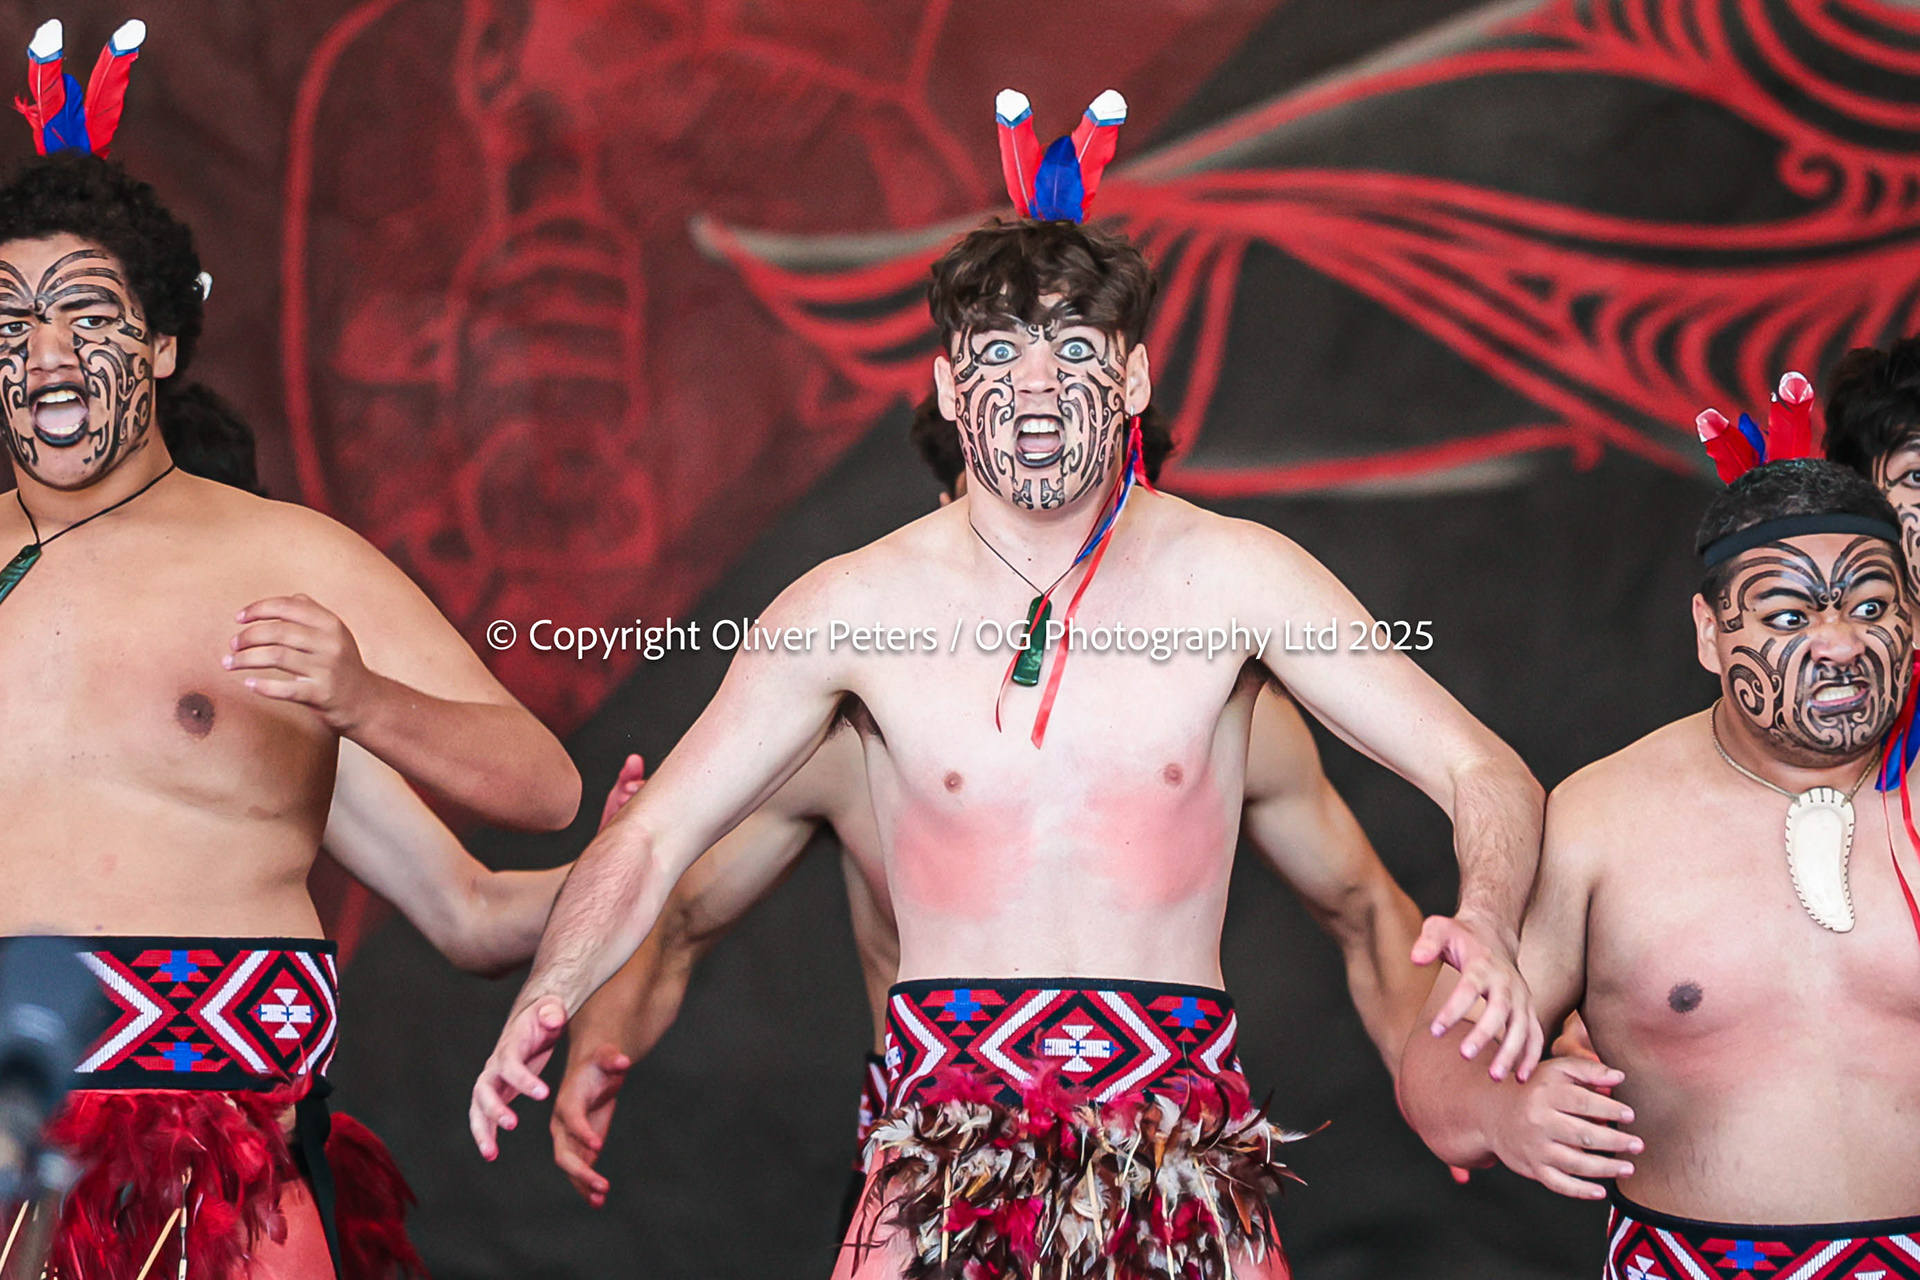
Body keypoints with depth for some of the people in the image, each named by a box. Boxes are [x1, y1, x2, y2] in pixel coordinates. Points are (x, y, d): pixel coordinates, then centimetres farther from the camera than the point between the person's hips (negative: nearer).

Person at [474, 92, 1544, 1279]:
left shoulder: (1232, 578, 1)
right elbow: (650, 837, 5)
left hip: (1183, 1126, 0)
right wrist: (549, 1001, -15)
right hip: (950, 1125, 0)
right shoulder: (857, 605, 2)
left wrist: (1484, 924, -24)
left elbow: (1488, 774, -1)